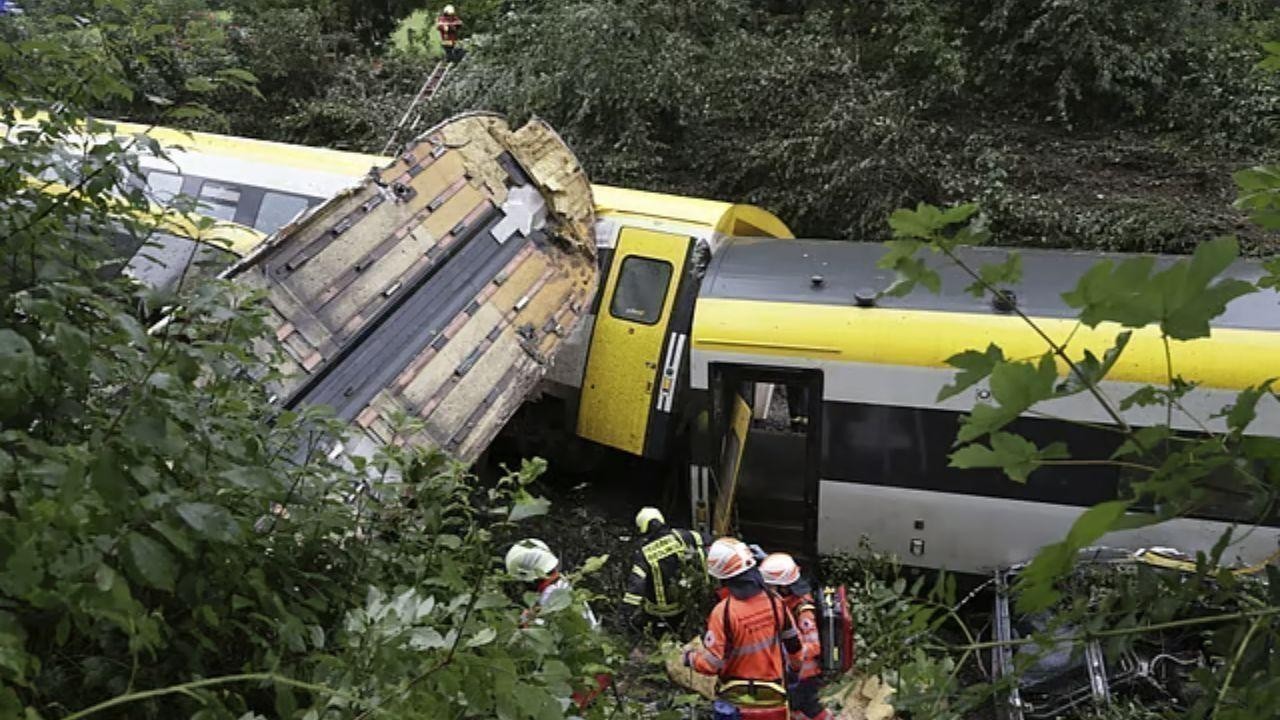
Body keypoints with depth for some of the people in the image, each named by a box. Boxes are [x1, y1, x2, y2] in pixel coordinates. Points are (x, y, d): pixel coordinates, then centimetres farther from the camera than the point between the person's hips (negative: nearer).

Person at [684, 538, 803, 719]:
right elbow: (794, 645, 5)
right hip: (774, 698, 4)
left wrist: (690, 657, 3)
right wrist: (795, 666, 26)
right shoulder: (776, 603, -7)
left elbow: (710, 664, -18)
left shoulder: (723, 612, -21)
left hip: (737, 702, -4)